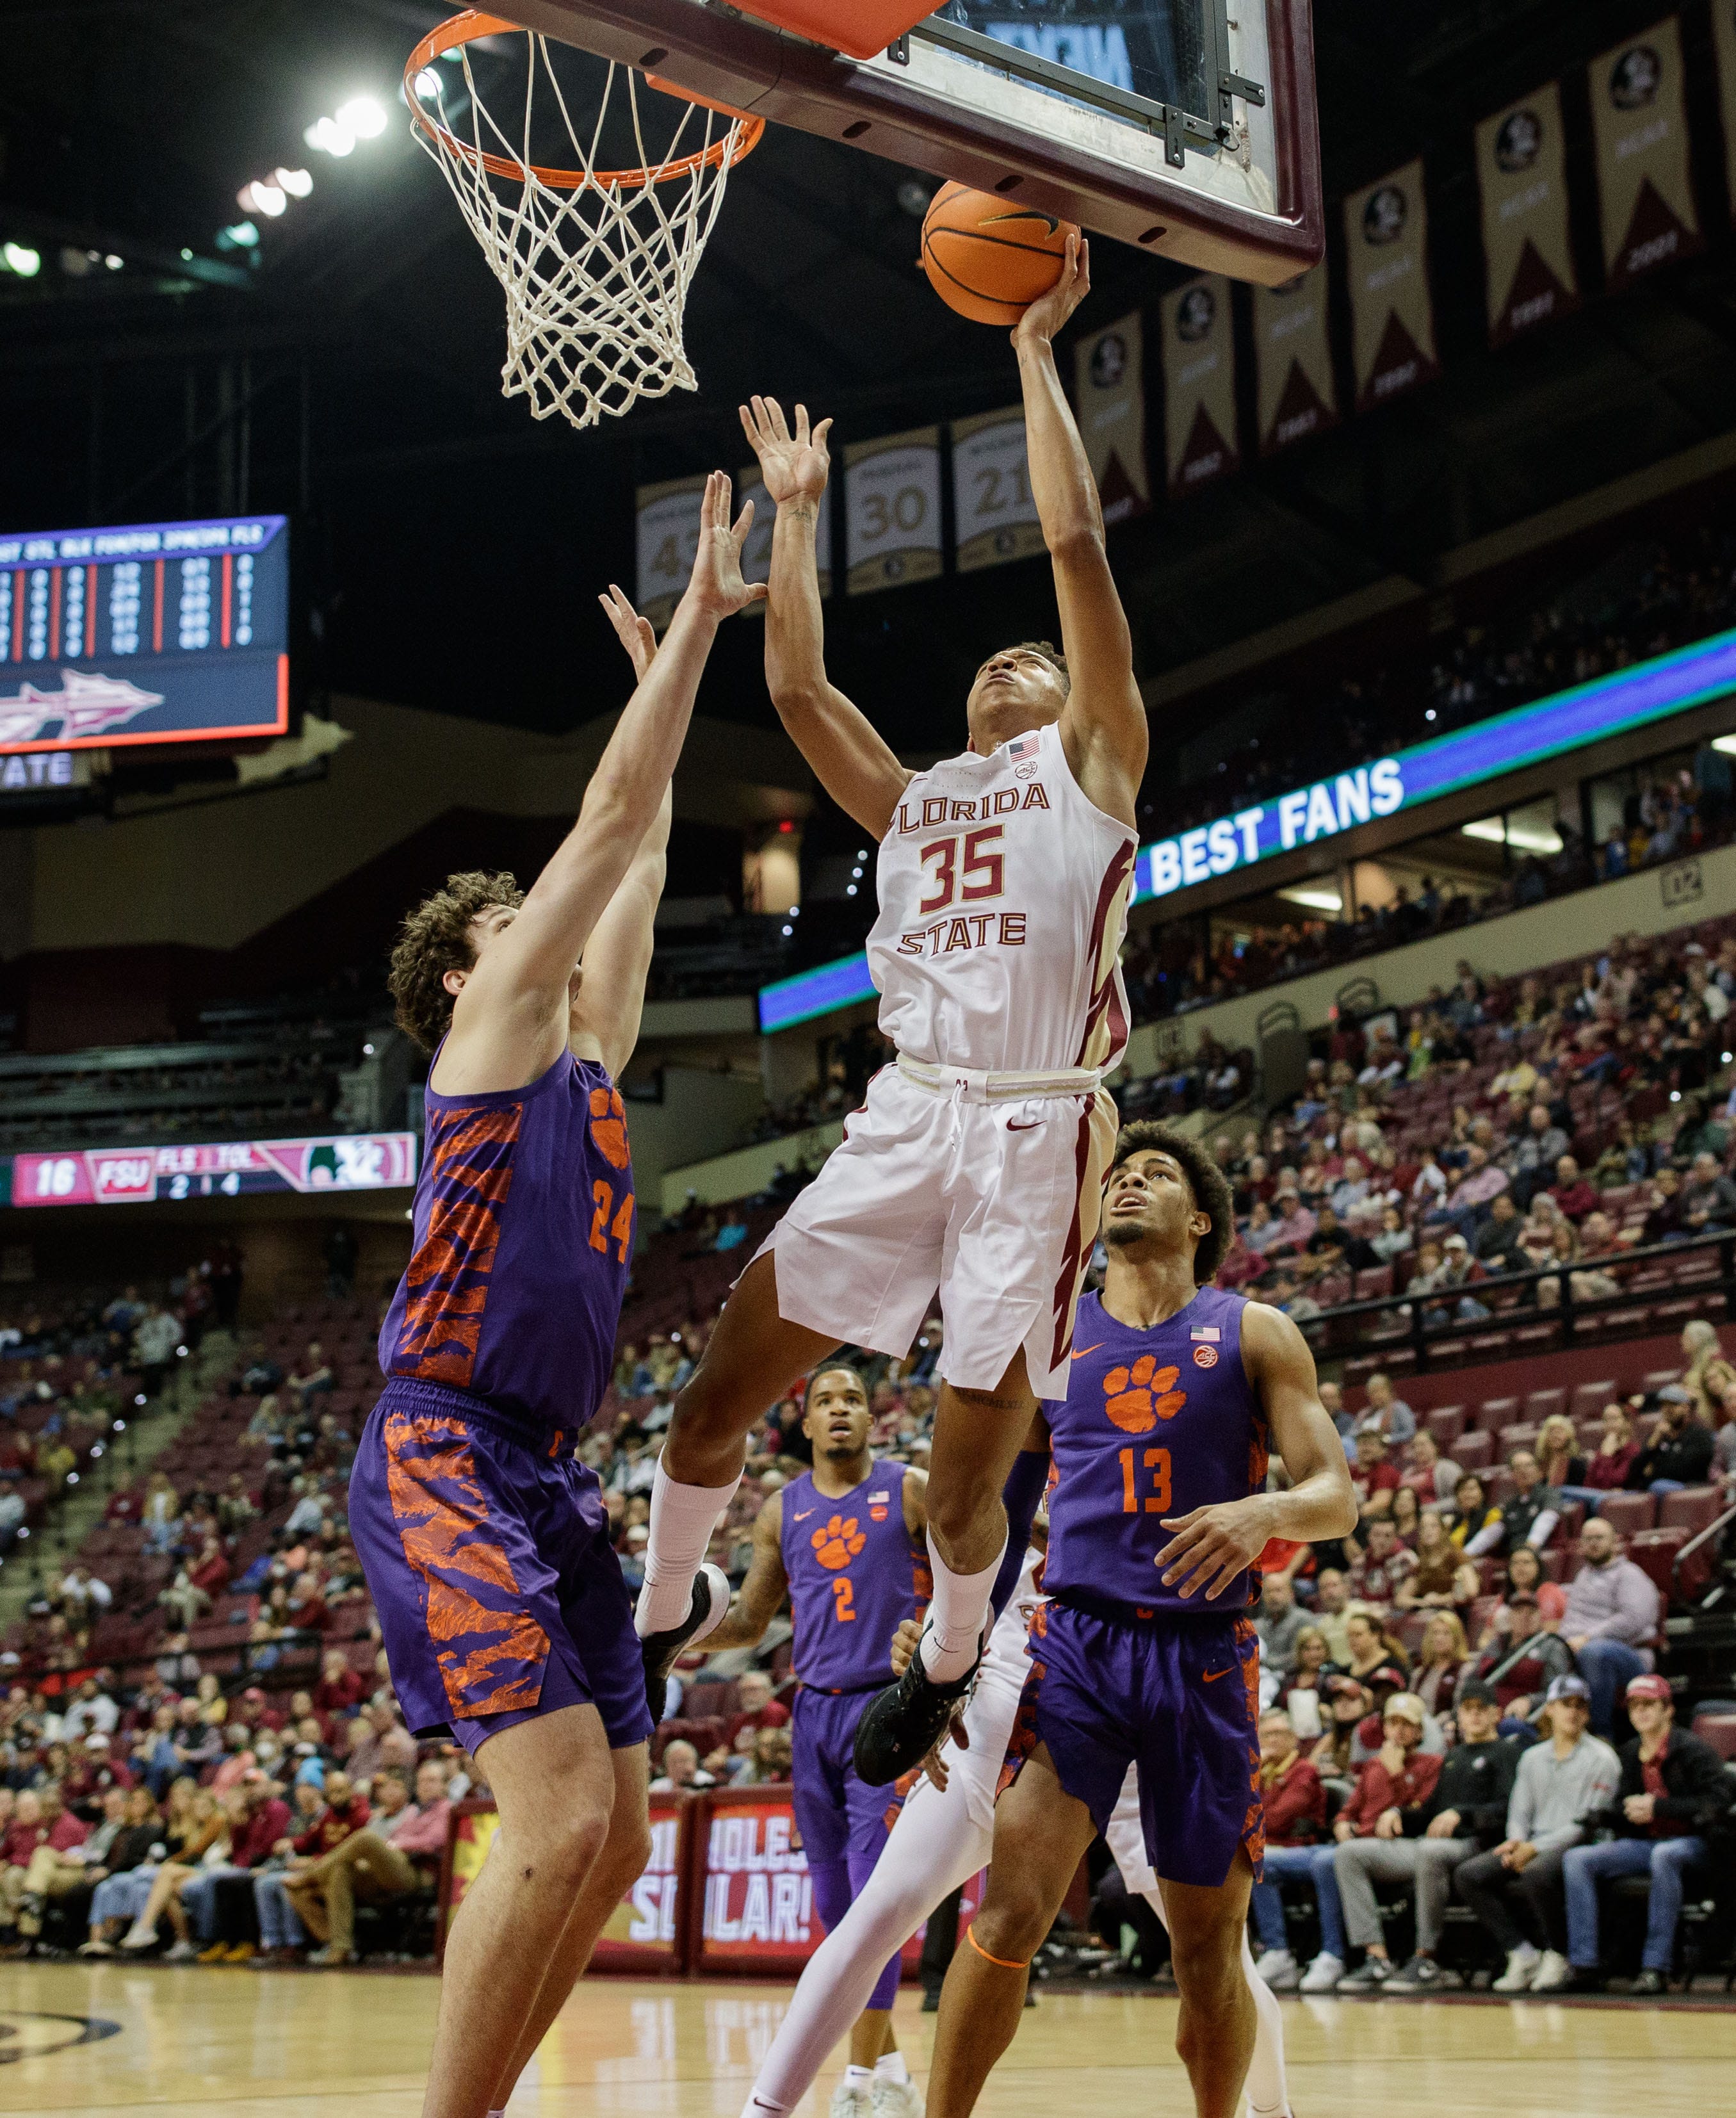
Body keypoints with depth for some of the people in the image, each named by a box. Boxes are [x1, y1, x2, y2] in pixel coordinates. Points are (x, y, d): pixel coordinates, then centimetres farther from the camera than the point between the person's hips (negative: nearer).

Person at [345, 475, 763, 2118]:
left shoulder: (583, 1061, 21)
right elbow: (609, 815, -1)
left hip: (544, 1479, 9)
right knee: (561, 1818, -20)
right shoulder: (491, 1029, 1)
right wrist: (691, 624, 4)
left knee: (614, 1839, 7)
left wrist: (670, 678, 34)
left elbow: (637, 856, 28)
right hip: (443, 1459, -9)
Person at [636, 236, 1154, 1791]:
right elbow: (797, 685, 15)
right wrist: (797, 511, 21)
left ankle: (947, 1664, 30)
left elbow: (1076, 543, 2)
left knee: (968, 1469, 1)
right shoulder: (912, 801, 24)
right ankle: (665, 1613, 22)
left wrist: (1037, 351, 4)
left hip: (1036, 1128, -4)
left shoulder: (1093, 765, 10)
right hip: (904, 1120, 4)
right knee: (717, 1392, -2)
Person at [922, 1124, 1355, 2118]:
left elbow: (1337, 1496, -1)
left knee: (1210, 1948, 8)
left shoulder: (1253, 1336, 6)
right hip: (1076, 1637, 0)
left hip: (1206, 1654, 0)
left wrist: (1262, 1513, -23)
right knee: (1012, 1907, -16)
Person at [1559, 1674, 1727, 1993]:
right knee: (1577, 1858, -14)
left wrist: (1658, 1806, -18)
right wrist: (1603, 1816, -4)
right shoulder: (1631, 1754, 13)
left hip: (1690, 1844, -6)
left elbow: (1718, 1801, -15)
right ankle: (1584, 1967, -20)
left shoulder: (1693, 1750, -5)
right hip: (1642, 1843, 6)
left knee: (1664, 1855, -41)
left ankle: (1656, 1967, -36)